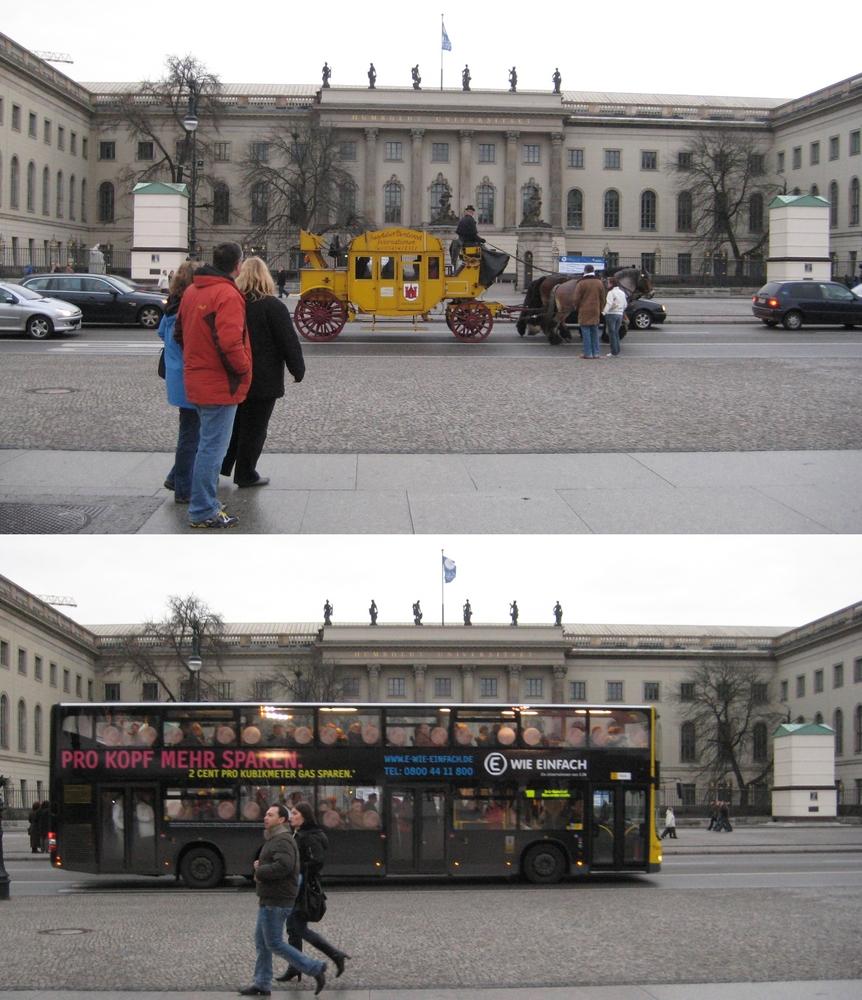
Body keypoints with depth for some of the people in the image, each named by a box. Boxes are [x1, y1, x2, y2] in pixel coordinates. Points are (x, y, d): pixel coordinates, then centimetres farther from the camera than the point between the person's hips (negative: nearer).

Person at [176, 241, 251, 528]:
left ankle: (205, 503, 27)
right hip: (221, 385, -9)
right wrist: (243, 369, -13)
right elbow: (230, 342, -27)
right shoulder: (228, 295, -19)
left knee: (207, 443, 19)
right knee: (213, 447, -4)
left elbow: (179, 332, 19)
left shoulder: (191, 291, 9)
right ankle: (203, 512, -1)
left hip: (196, 381, 9)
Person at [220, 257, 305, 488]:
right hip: (263, 380, -5)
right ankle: (246, 475, 9)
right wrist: (297, 369, -2)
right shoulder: (272, 306, -14)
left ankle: (222, 465, 23)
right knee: (254, 428, 3)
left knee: (235, 423, 21)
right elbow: (289, 341, -13)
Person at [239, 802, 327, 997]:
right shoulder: (273, 840, 16)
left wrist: (259, 871, -17)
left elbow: (283, 866, -31)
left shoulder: (283, 841, -17)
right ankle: (262, 984, 15)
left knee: (274, 944, -6)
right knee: (261, 941, 11)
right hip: (269, 900, 10)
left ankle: (315, 969, -1)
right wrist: (260, 867, 4)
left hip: (276, 902, -10)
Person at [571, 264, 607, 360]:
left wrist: (575, 306, 11)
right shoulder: (599, 283, 6)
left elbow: (576, 298, -8)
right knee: (595, 332, 11)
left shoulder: (582, 283, -10)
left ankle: (588, 353, -3)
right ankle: (596, 353, 10)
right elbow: (602, 299, 12)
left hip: (584, 312, -5)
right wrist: (600, 309, 23)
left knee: (586, 332, -2)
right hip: (595, 311, 5)